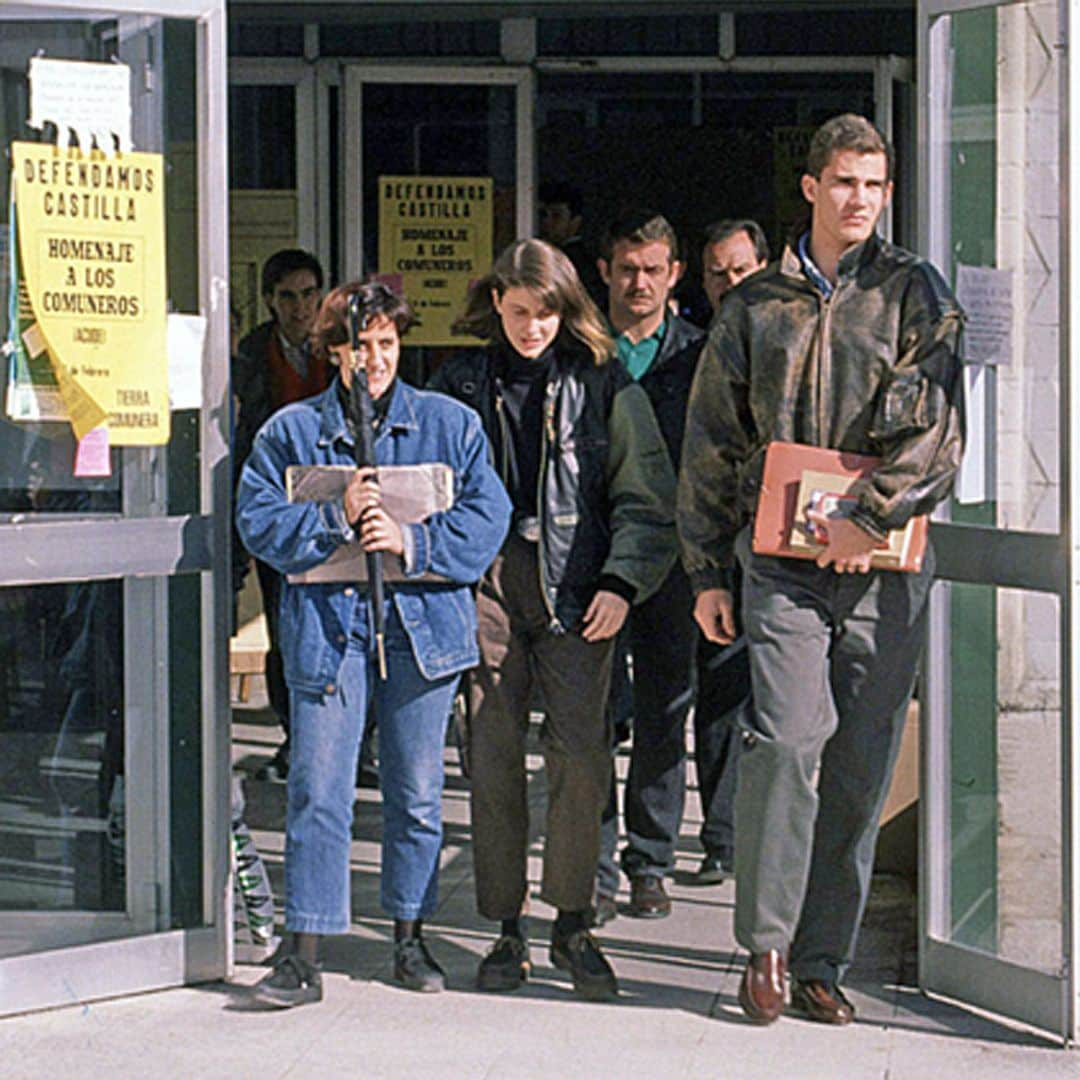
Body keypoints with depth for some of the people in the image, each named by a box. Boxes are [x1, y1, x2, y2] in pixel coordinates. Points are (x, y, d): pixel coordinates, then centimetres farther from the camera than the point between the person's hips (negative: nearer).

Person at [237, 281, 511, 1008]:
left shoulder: (452, 424, 8)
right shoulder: (291, 431, 7)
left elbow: (488, 514, 0)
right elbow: (259, 522, 0)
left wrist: (412, 541, -14)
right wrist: (336, 518, -15)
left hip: (423, 623, 1)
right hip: (326, 627, -1)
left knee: (417, 792, 9)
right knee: (318, 792, -6)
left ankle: (410, 938, 22)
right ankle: (304, 955, -4)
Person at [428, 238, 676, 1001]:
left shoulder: (602, 385, 6)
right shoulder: (463, 384, 10)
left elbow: (646, 498, 6)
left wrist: (622, 582, -6)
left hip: (575, 595, -1)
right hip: (488, 593, 1)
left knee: (581, 757, -7)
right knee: (494, 760, 1)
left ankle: (574, 924, 5)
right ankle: (508, 929, 10)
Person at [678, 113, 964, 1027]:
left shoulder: (913, 292, 7)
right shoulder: (756, 306, 12)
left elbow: (934, 423, -4)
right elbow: (712, 446, 14)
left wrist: (871, 516, -14)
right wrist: (708, 571, 10)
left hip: (886, 567, 0)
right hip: (783, 565, 0)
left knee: (861, 767, 1)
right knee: (789, 739, -16)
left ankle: (823, 960, 10)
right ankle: (766, 946, -6)